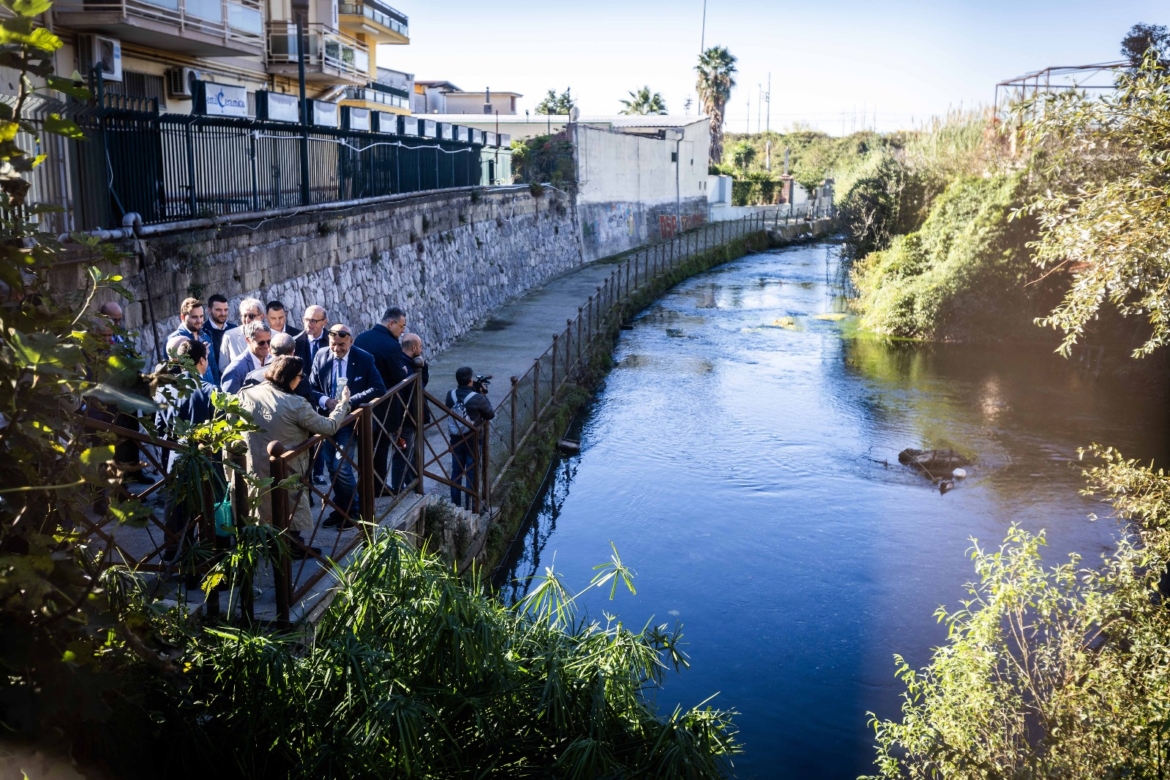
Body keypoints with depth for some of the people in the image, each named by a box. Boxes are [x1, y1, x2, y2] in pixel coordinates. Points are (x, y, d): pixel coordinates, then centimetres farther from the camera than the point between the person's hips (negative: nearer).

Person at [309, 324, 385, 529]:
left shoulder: (364, 359, -9)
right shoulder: (321, 357, -1)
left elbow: (379, 389, -14)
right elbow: (312, 388, 2)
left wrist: (350, 401, -21)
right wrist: (325, 401, -19)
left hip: (351, 420, -4)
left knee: (341, 467, -11)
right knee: (332, 468, 11)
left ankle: (353, 510, 10)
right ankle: (341, 507, 29)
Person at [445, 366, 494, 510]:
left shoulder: (450, 395, -7)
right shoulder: (477, 398, -19)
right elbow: (490, 414, -6)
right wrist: (483, 395, 3)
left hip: (455, 439, 4)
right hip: (472, 440, -4)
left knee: (456, 471, 14)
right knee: (472, 473, 5)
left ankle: (455, 504, 22)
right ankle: (470, 506, 9)